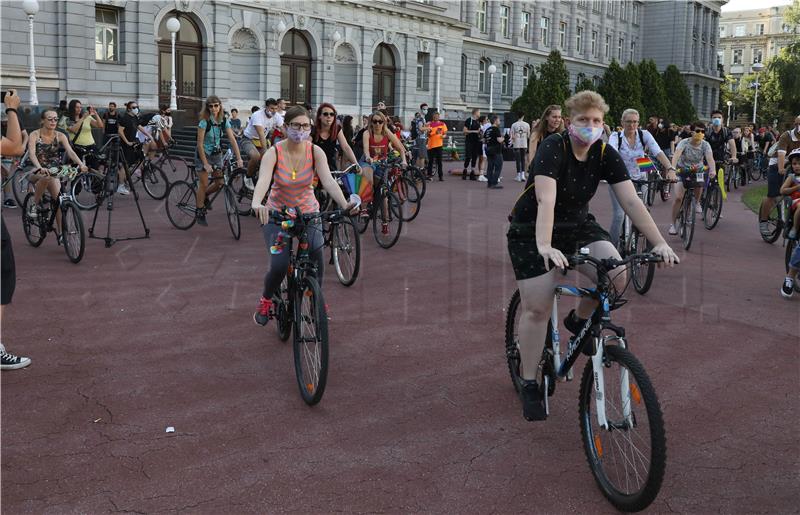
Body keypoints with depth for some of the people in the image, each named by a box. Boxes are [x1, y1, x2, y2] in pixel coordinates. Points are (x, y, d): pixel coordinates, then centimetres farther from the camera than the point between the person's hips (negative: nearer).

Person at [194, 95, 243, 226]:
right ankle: (199, 212, 10)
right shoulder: (204, 122, -20)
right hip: (203, 154, -5)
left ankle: (204, 195, 32)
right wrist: (205, 164, -22)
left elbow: (232, 140, -9)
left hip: (216, 154, 5)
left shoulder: (224, 121, -6)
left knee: (220, 183, 1)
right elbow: (200, 144, -20)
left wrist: (239, 158, -18)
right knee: (204, 183, -5)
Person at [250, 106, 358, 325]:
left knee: (317, 258, -15)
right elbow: (263, 180, -33)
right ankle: (266, 300, 15)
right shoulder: (274, 153, -16)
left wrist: (345, 205, -44)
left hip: (308, 212, 2)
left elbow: (328, 180, -26)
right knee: (279, 265, -18)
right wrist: (256, 203, -54)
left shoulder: (315, 152, -12)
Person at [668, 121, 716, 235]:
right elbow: (676, 155, -38)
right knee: (678, 198, -15)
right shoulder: (684, 143, -20)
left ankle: (697, 202, -1)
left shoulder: (705, 145, -14)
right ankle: (673, 223, -2)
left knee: (699, 183, -33)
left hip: (697, 171, 2)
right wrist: (672, 168, -57)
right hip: (682, 171, -2)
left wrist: (712, 170, -50)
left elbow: (710, 158, -29)